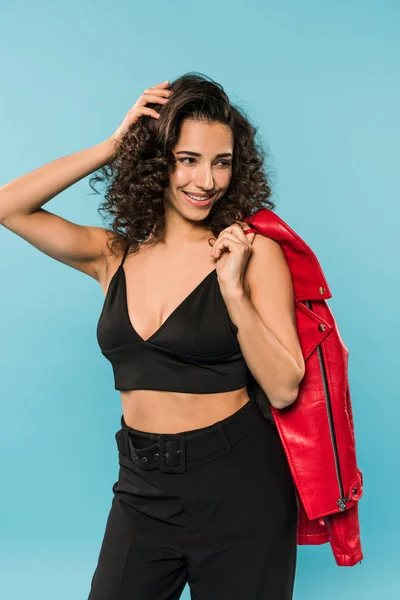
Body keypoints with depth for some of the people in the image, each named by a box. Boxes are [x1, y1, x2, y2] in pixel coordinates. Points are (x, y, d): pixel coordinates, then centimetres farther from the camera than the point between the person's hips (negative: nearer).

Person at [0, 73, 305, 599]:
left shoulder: (252, 249, -8)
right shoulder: (115, 256, 2)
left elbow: (283, 390, -11)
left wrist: (233, 290, -23)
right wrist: (112, 147, -7)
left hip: (237, 488, -3)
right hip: (142, 489, 3)